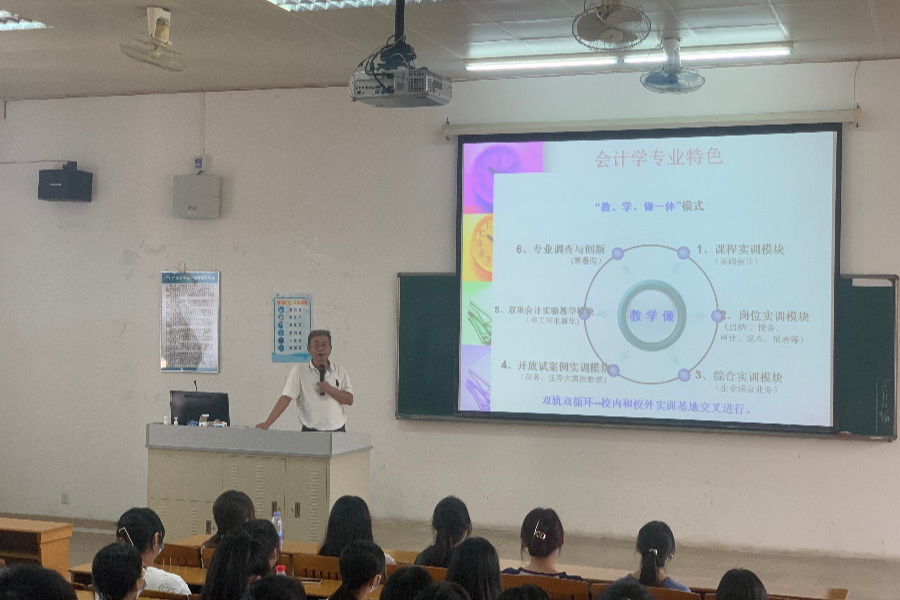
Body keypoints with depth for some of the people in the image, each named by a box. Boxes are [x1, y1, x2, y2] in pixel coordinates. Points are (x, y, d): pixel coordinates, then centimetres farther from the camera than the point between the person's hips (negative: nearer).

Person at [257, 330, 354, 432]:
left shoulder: (340, 371, 10)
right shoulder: (299, 372, 3)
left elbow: (349, 400, 5)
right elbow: (285, 398, -5)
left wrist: (330, 390, -11)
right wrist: (267, 423, -15)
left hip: (338, 431, 2)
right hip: (311, 431, -2)